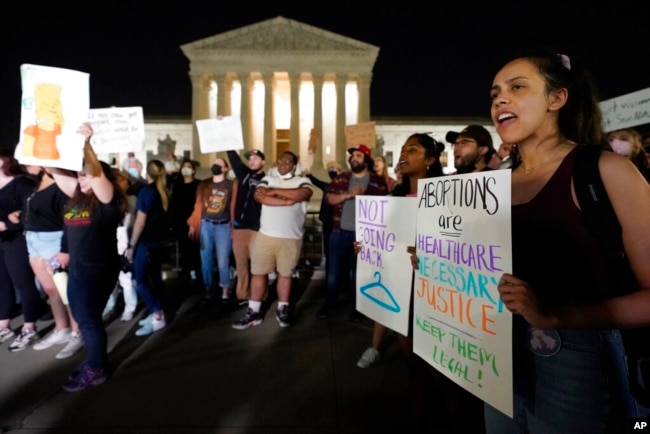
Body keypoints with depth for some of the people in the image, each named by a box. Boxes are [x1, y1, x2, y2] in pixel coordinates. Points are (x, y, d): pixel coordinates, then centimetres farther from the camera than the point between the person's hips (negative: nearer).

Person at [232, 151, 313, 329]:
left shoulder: (303, 181, 6)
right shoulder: (268, 180, 12)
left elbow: (303, 194, -17)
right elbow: (259, 196, -7)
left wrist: (274, 191, -10)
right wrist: (287, 201, -14)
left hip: (291, 238, -2)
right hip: (265, 235, 2)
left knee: (285, 273, 9)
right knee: (258, 272, 5)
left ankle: (282, 310, 23)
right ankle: (254, 311, 16)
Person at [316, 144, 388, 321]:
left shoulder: (377, 180, -1)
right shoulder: (341, 178, 8)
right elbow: (330, 198, -2)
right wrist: (348, 194, -16)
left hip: (362, 234, -2)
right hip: (339, 232, 3)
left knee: (358, 274, 12)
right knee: (334, 272, 10)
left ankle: (357, 308, 29)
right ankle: (329, 305, 26)